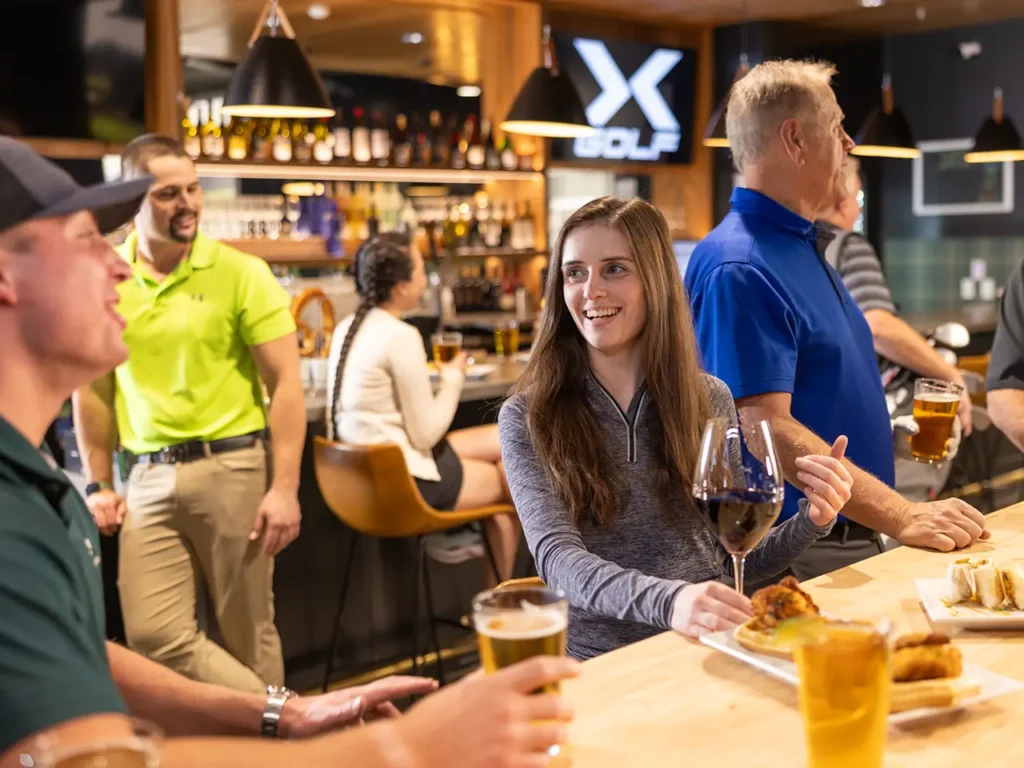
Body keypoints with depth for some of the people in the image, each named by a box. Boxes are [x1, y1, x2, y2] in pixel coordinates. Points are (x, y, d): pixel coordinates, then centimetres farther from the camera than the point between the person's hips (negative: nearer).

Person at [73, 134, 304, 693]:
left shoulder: (241, 273, -3)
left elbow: (285, 383, -6)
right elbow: (93, 390, 13)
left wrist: (285, 487, -12)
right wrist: (99, 485, 9)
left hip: (233, 467, -3)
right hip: (149, 478, 3)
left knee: (248, 634, 5)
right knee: (152, 636, -2)